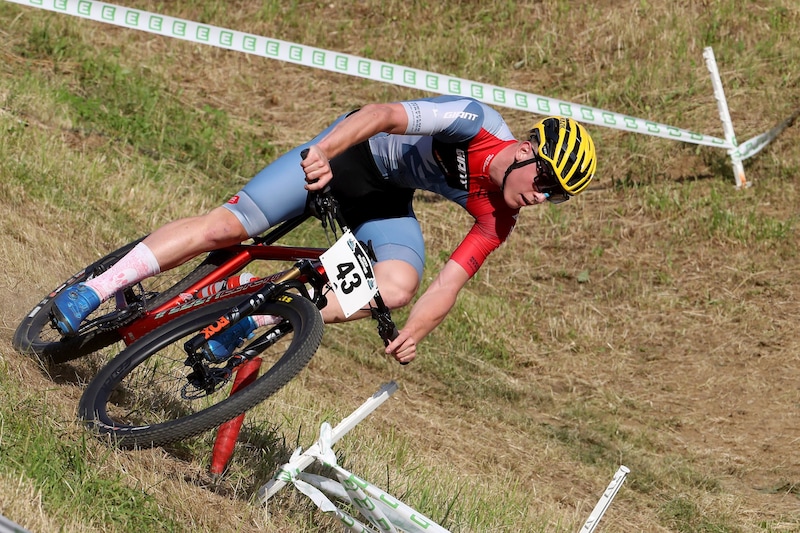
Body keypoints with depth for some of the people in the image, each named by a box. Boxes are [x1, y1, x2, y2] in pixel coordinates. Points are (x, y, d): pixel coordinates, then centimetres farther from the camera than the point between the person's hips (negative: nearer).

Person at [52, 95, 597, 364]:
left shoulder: (497, 218, -13)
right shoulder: (475, 124, -30)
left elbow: (450, 282, -15)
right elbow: (383, 114, -37)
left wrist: (415, 332, -32)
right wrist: (324, 151, -53)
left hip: (385, 199, 5)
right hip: (345, 153, -5)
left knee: (400, 286, -25)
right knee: (227, 226, -18)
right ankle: (89, 293, -8)